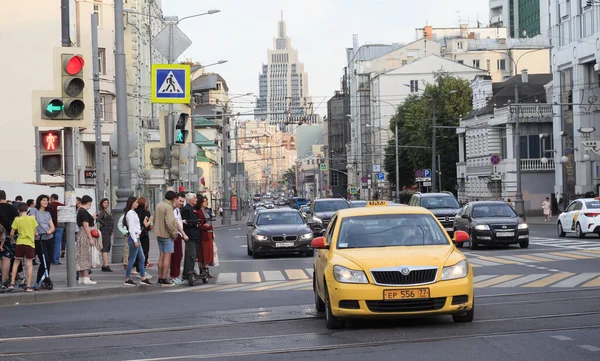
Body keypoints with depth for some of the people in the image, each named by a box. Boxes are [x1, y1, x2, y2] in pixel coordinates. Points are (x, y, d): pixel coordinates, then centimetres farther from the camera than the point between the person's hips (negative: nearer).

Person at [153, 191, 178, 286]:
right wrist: (174, 233, -12)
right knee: (167, 256, -4)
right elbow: (169, 223, -23)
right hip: (167, 235, -8)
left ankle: (160, 278, 17)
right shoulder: (168, 207, -17)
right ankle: (164, 279, -5)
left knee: (161, 255, 14)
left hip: (158, 234, 8)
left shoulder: (158, 206, 10)